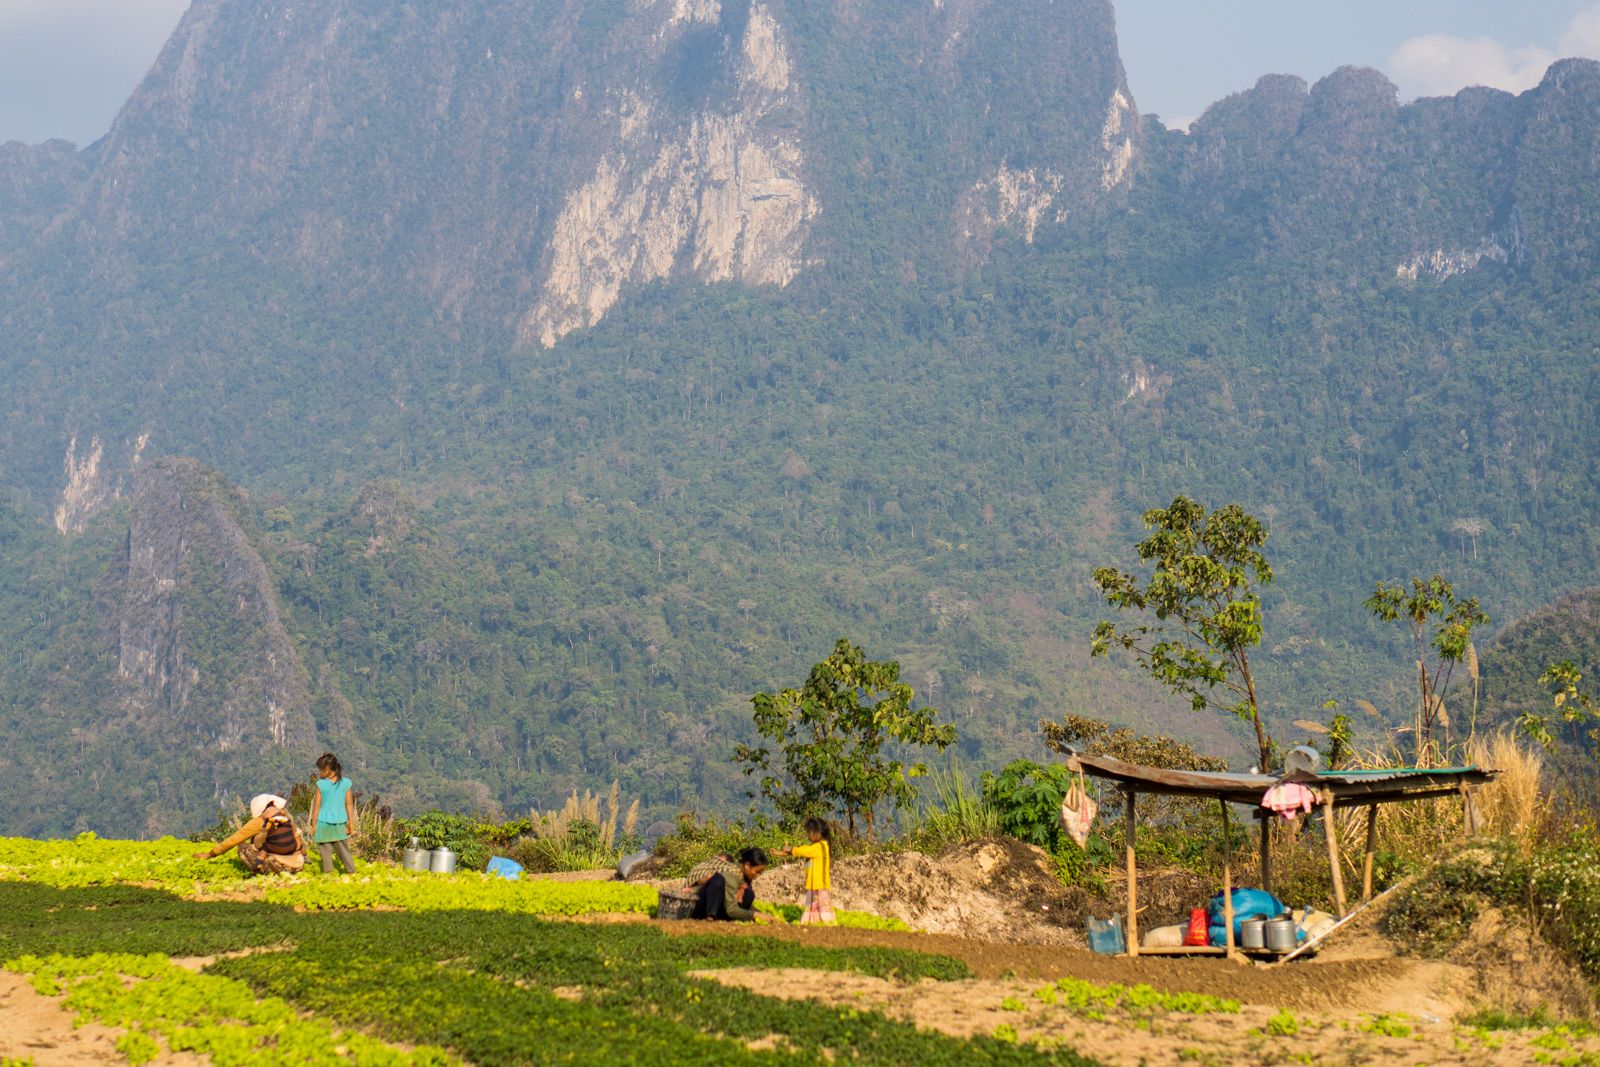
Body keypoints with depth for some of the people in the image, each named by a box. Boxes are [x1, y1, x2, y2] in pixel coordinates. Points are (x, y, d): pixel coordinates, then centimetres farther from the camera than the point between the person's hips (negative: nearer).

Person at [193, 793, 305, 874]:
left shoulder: (259, 821, -1)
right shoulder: (285, 816, 12)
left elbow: (233, 840, 5)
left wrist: (210, 854, 15)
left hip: (278, 866, -5)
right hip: (297, 867, 6)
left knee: (242, 847, 12)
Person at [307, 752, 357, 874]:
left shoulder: (321, 785, -10)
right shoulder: (345, 783, -2)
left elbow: (316, 806, -5)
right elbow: (349, 804, 3)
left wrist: (313, 824, 3)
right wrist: (351, 822, 11)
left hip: (324, 823, -3)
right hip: (340, 823, 3)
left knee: (325, 850, 6)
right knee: (343, 849, 13)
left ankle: (328, 872, 5)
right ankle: (351, 871, 15)